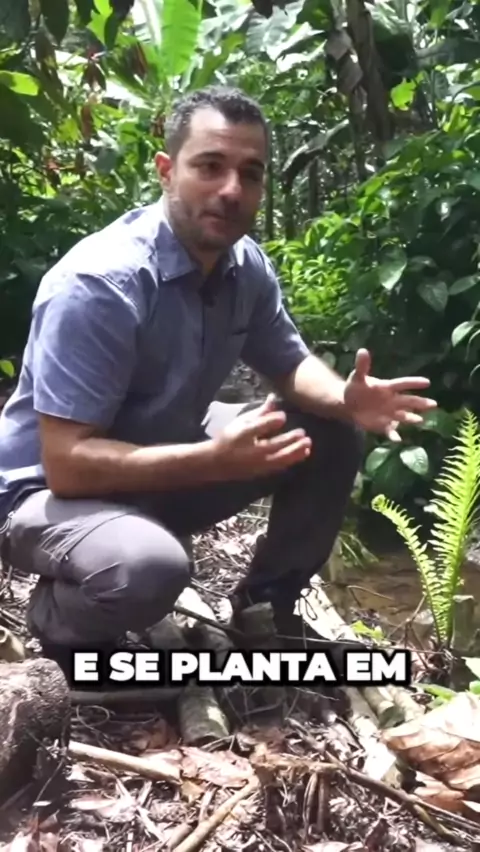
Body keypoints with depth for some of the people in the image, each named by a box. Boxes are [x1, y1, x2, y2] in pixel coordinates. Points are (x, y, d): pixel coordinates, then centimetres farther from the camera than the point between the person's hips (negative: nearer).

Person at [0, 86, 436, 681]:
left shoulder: (247, 265, -7)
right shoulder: (98, 284, -31)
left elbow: (289, 361, 7)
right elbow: (68, 464, -32)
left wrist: (347, 400, -16)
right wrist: (215, 459, -39)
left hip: (173, 459, 7)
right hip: (53, 489, -7)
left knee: (333, 435, 0)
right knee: (149, 568, -39)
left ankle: (266, 604, 16)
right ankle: (59, 620, -2)